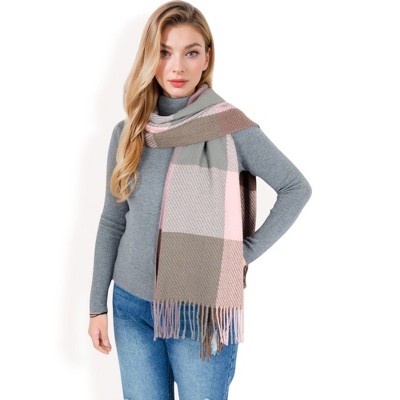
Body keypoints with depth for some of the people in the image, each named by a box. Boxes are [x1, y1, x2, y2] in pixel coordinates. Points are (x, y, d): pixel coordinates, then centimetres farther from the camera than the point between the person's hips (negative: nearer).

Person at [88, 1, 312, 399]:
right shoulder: (128, 133, 1)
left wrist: (248, 251, -7)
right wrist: (97, 305, 7)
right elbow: (112, 222, 7)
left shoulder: (232, 128, -10)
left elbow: (296, 188, -1)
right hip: (132, 306, 3)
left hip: (202, 310, -3)